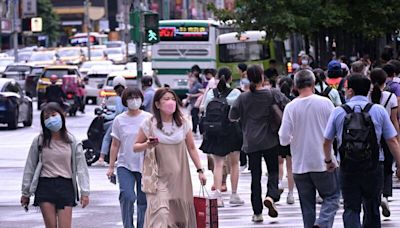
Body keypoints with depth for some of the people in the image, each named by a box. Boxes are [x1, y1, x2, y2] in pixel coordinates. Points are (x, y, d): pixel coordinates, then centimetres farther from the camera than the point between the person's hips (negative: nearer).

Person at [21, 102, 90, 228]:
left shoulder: (72, 142, 4)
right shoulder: (39, 141, 4)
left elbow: (81, 167, 3)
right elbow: (30, 167, 9)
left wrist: (84, 192, -4)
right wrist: (25, 193, 10)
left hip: (65, 186, 0)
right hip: (45, 186, 0)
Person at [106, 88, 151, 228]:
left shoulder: (148, 118, 1)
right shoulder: (119, 120, 4)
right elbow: (115, 145, 8)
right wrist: (111, 166, 4)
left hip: (144, 165, 0)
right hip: (125, 165, 0)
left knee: (143, 201, 3)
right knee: (127, 197, -17)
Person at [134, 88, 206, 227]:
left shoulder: (183, 123, 3)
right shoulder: (149, 124, -4)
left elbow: (191, 148, 10)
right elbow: (135, 147, 4)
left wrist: (200, 170, 5)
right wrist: (147, 145, -17)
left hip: (180, 178, 3)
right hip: (159, 178, -3)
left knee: (181, 216, 6)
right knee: (160, 213, -18)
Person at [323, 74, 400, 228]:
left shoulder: (338, 112, -2)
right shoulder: (379, 111, -3)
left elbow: (326, 142, 6)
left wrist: (328, 160, 25)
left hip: (348, 169, 0)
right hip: (373, 168, 0)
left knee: (351, 209, 2)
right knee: (372, 211, 14)